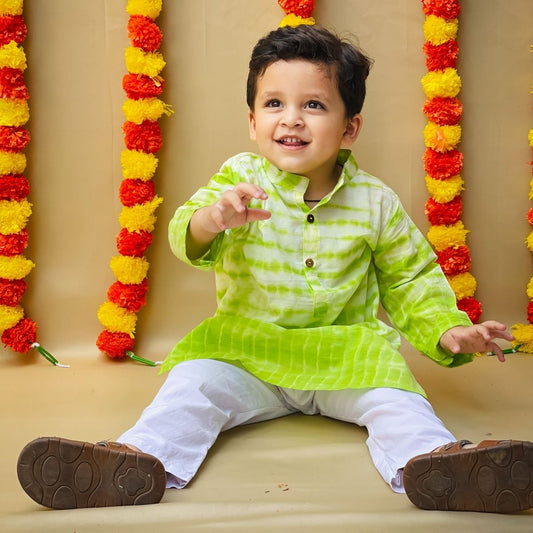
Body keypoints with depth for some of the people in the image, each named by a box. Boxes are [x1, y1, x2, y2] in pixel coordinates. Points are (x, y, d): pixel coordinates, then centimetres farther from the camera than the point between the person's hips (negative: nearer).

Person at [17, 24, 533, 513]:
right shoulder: (240, 178, -4)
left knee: (390, 394, -26)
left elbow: (411, 279, 10)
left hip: (344, 352, 0)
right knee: (194, 383, -23)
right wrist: (211, 218, -45)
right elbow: (187, 236, -21)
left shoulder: (374, 201, -2)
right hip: (247, 347, 1)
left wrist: (447, 330, -6)